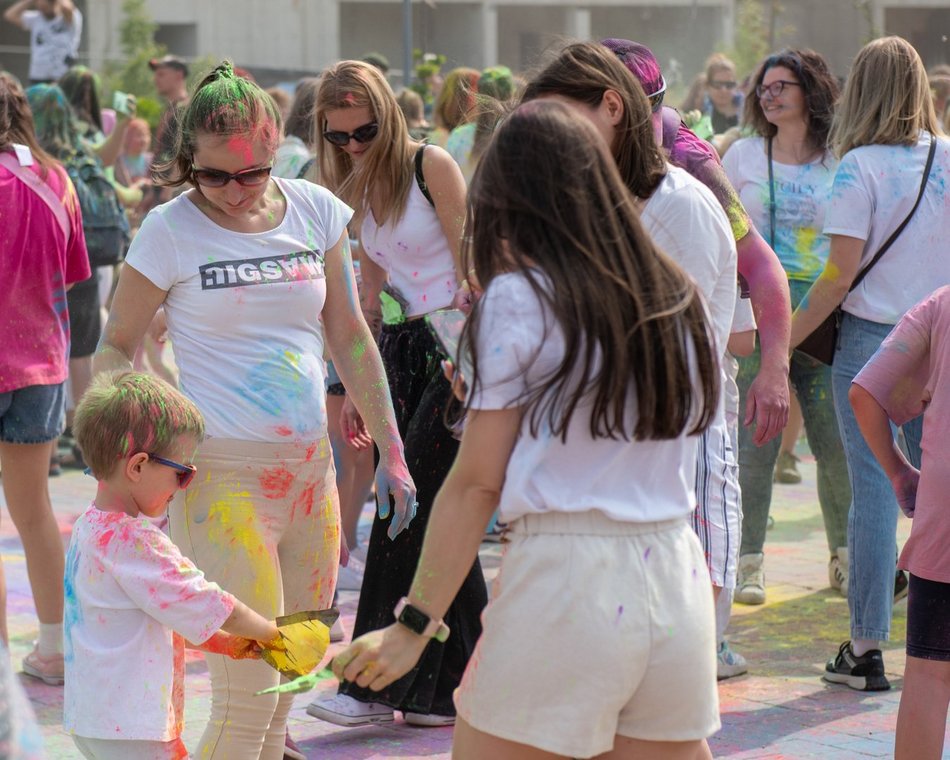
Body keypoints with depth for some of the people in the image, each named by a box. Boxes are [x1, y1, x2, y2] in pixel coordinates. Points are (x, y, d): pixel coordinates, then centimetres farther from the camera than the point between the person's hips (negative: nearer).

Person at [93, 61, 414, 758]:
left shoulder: (315, 210, 5)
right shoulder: (171, 230, -5)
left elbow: (348, 336, 13)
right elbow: (118, 346, 3)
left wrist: (390, 451, 14)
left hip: (310, 466, 5)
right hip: (220, 473, -5)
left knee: (289, 682, 11)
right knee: (248, 700, -10)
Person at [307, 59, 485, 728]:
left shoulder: (430, 165, -10)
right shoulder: (356, 191, 12)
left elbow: (471, 269, -12)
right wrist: (359, 387, 15)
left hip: (452, 345, -7)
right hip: (402, 349, 7)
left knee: (410, 511, -8)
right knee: (435, 516, 7)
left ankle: (380, 686, -3)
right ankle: (456, 686, 14)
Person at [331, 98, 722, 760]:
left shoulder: (519, 299, -3)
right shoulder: (677, 299, 12)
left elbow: (477, 482, -5)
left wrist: (415, 625, -2)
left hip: (563, 576, -5)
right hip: (676, 575, 6)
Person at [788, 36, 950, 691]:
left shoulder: (861, 165, -10)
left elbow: (841, 273, -12)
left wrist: (785, 339, -4)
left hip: (871, 339, -4)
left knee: (874, 489, -1)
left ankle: (867, 647, 4)